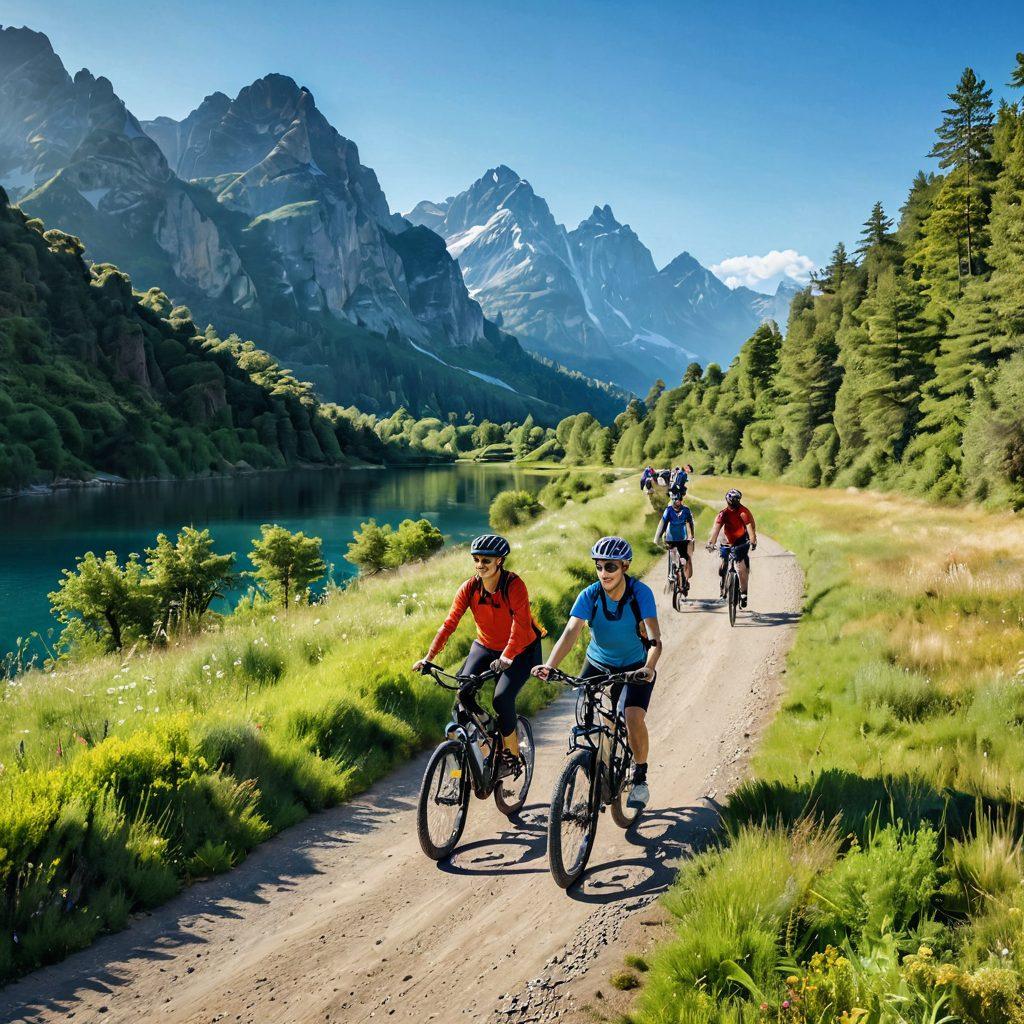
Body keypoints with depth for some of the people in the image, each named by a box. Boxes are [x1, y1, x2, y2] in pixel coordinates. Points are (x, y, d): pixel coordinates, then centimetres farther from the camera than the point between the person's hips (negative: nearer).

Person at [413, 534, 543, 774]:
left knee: (502, 699, -22)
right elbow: (449, 623, -19)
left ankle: (512, 756, 1)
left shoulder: (514, 585, -25)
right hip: (485, 647, 4)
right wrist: (428, 658, -28)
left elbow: (520, 627, -32)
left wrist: (505, 659, -45)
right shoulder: (469, 588, -14)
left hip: (519, 651, -4)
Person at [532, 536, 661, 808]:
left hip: (635, 666, -2)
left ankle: (640, 777, 3)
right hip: (597, 664, 2)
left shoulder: (641, 593, -23)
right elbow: (571, 632, -31)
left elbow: (655, 639, -32)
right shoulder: (589, 595, -18)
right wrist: (549, 665, -47)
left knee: (633, 718, -22)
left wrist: (648, 667, -52)